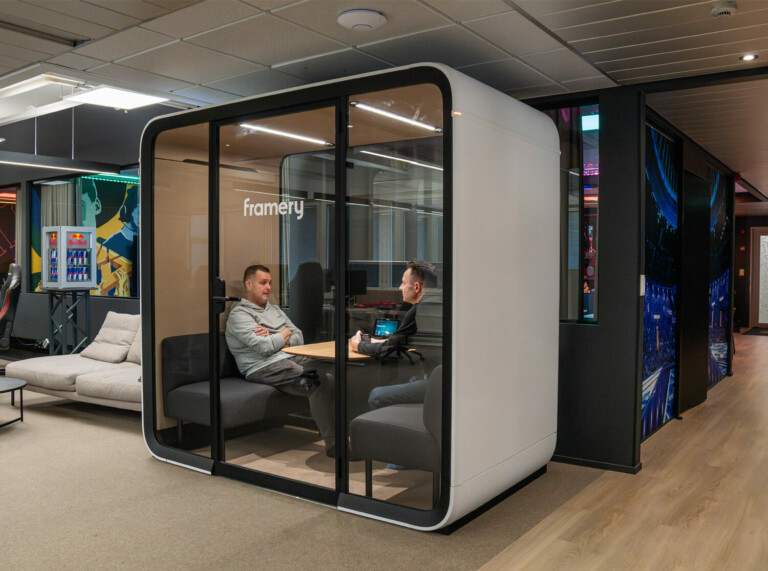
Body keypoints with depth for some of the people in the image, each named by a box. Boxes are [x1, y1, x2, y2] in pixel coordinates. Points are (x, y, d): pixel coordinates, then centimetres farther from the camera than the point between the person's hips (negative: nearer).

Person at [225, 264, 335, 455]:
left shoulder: (274, 309, 25)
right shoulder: (239, 314, -1)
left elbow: (299, 338, 17)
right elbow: (264, 348, -15)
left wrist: (275, 339, -3)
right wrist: (284, 334, 4)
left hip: (293, 358, 7)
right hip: (265, 368, -7)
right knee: (317, 382, -30)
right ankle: (332, 443, -27)